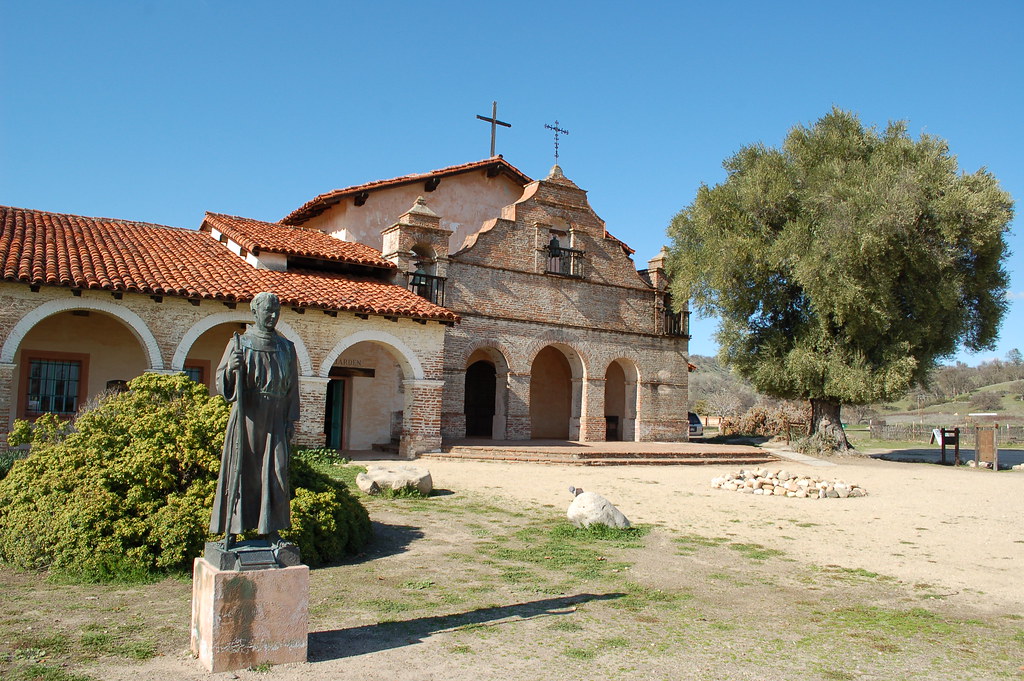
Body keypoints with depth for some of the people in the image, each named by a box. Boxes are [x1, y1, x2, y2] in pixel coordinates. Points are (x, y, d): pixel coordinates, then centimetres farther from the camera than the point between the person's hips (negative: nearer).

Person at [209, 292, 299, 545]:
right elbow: (222, 383, 1)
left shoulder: (286, 348, 12)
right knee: (240, 471, -1)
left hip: (275, 420, 2)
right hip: (246, 417, -2)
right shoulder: (239, 343, 4)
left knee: (274, 473, 0)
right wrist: (231, 368, -20)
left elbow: (292, 386, 12)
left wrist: (291, 420, 5)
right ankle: (231, 530, 6)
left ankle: (272, 529, 8)